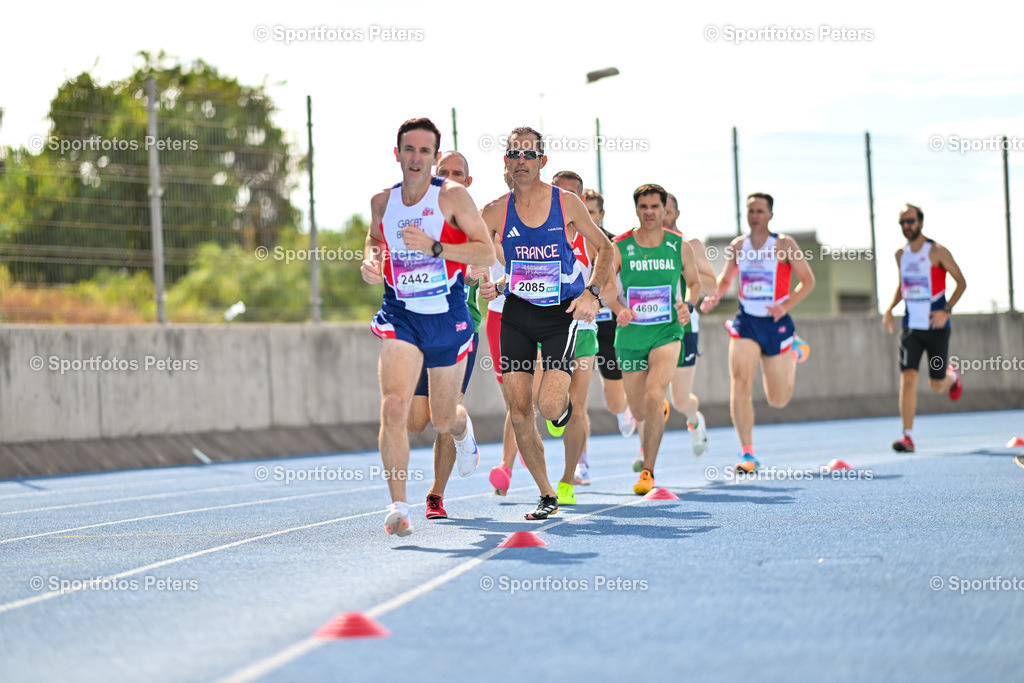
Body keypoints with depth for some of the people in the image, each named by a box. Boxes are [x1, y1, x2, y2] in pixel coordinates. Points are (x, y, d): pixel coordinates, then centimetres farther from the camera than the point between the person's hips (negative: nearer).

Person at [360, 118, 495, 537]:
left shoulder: (452, 196, -9)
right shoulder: (382, 201, 2)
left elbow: (487, 253, -12)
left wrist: (433, 246, -24)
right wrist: (371, 259, 0)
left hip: (448, 317, -1)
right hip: (400, 316, 1)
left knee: (443, 421, 13)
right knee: (393, 407, -21)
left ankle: (462, 429, 53)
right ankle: (398, 506, -17)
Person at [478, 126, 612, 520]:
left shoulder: (566, 203, -6)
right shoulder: (496, 212, -2)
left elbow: (603, 248, 4)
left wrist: (592, 293, -9)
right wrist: (489, 285, -16)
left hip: (561, 314, -2)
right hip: (516, 314, 2)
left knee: (549, 405, -18)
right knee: (518, 408, -3)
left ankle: (565, 401, 22)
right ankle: (547, 496, 11)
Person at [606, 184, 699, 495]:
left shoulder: (679, 246, 1)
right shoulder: (620, 247, -2)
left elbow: (694, 282, 14)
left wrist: (687, 305, -6)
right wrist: (619, 310, -15)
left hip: (667, 332, -1)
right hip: (630, 336, 1)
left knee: (654, 397, -23)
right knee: (638, 408, 9)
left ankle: (648, 471, -17)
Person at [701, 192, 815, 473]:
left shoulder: (784, 244, -5)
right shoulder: (737, 246, 6)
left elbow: (807, 281, -4)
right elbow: (725, 279, 19)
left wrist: (786, 306, -19)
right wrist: (715, 296, -3)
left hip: (777, 324, -2)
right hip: (746, 322, 2)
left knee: (778, 400, 8)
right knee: (740, 386, -18)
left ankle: (794, 351, 41)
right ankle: (747, 453, -13)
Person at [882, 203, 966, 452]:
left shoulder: (937, 252, -8)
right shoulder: (901, 254, 7)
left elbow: (961, 282, -5)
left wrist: (947, 310, -17)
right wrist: (890, 309, 7)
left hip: (936, 327, -3)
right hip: (911, 326, 3)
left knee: (936, 385, 5)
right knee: (908, 378, -12)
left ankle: (952, 376, 43)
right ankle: (908, 436, -13)